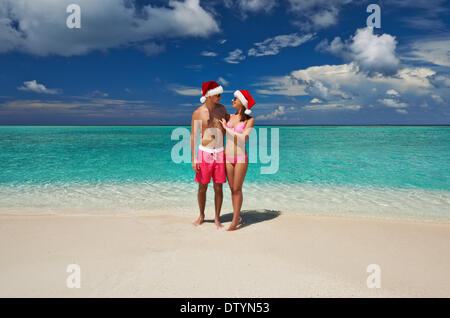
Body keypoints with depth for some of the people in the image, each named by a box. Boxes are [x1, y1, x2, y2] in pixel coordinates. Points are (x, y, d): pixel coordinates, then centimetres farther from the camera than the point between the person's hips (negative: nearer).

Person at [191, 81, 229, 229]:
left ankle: (217, 218, 17)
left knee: (218, 188, 4)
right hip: (204, 153, -2)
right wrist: (193, 159, -10)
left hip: (219, 153, 2)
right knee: (202, 187, 6)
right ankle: (201, 216, 26)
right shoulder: (198, 113, -6)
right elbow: (193, 137, -6)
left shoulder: (222, 108, 4)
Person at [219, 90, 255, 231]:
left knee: (237, 189, -2)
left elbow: (244, 138, -18)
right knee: (232, 188, 9)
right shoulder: (230, 117, 8)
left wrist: (226, 127, -13)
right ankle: (238, 217, 21)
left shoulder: (250, 120, -5)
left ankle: (235, 220, 9)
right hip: (228, 157, 5)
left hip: (241, 158, -4)